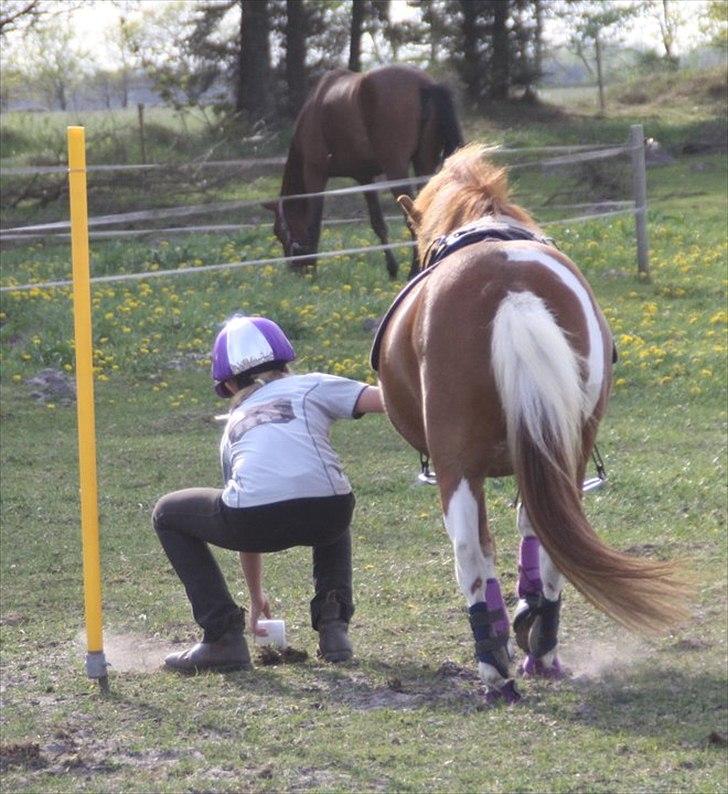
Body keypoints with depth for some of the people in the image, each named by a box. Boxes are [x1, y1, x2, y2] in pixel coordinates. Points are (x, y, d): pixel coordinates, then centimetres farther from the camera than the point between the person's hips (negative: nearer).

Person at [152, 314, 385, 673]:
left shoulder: (234, 426, 33)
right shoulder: (312, 386, 27)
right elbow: (384, 400, 9)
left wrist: (256, 597, 53)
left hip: (254, 516, -1)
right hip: (326, 515, 1)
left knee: (168, 514, 29)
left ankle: (223, 635, 17)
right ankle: (333, 623, 21)